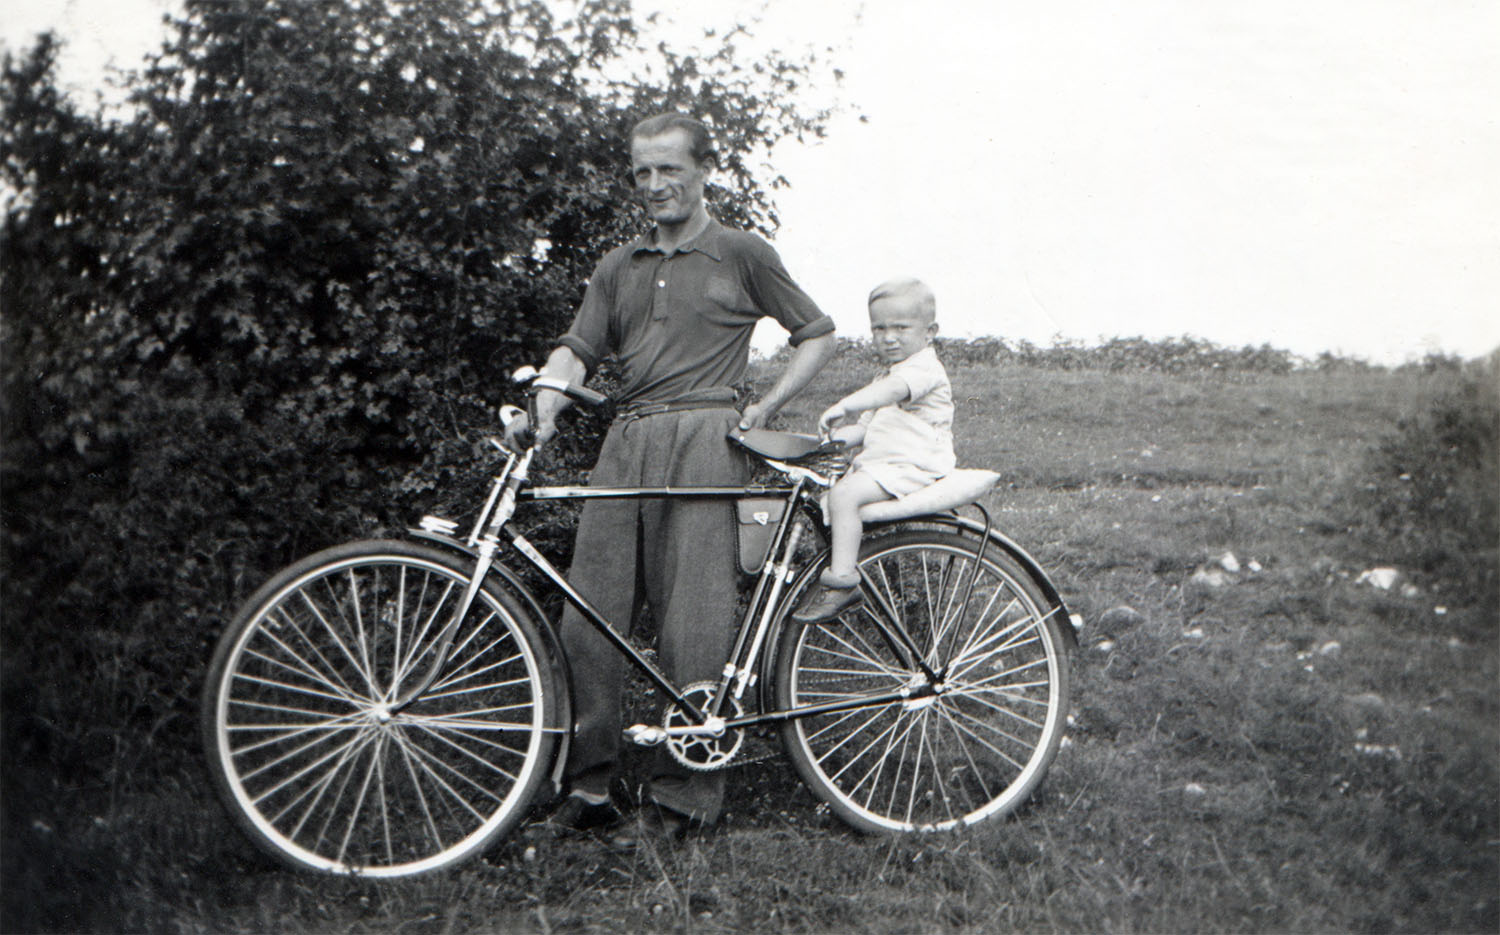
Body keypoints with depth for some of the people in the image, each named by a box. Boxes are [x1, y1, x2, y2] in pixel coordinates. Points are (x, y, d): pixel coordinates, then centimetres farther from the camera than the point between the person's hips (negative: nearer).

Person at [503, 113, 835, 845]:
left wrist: (762, 409, 1)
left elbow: (818, 334, 12)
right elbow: (576, 349, 13)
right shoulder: (618, 267, 21)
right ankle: (588, 788, 9)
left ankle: (683, 797, 5)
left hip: (702, 440, -4)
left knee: (692, 625, -6)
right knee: (587, 619, -2)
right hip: (625, 440, 5)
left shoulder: (741, 255, 9)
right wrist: (543, 411, -6)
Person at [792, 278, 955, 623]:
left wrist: (843, 406, -47)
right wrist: (839, 436, 3)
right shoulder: (891, 376, 24)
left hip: (912, 465, -11)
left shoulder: (924, 368, -10)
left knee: (844, 493, -28)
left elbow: (892, 390, -33)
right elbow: (866, 424, 25)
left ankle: (842, 580, -28)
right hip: (879, 463, 11)